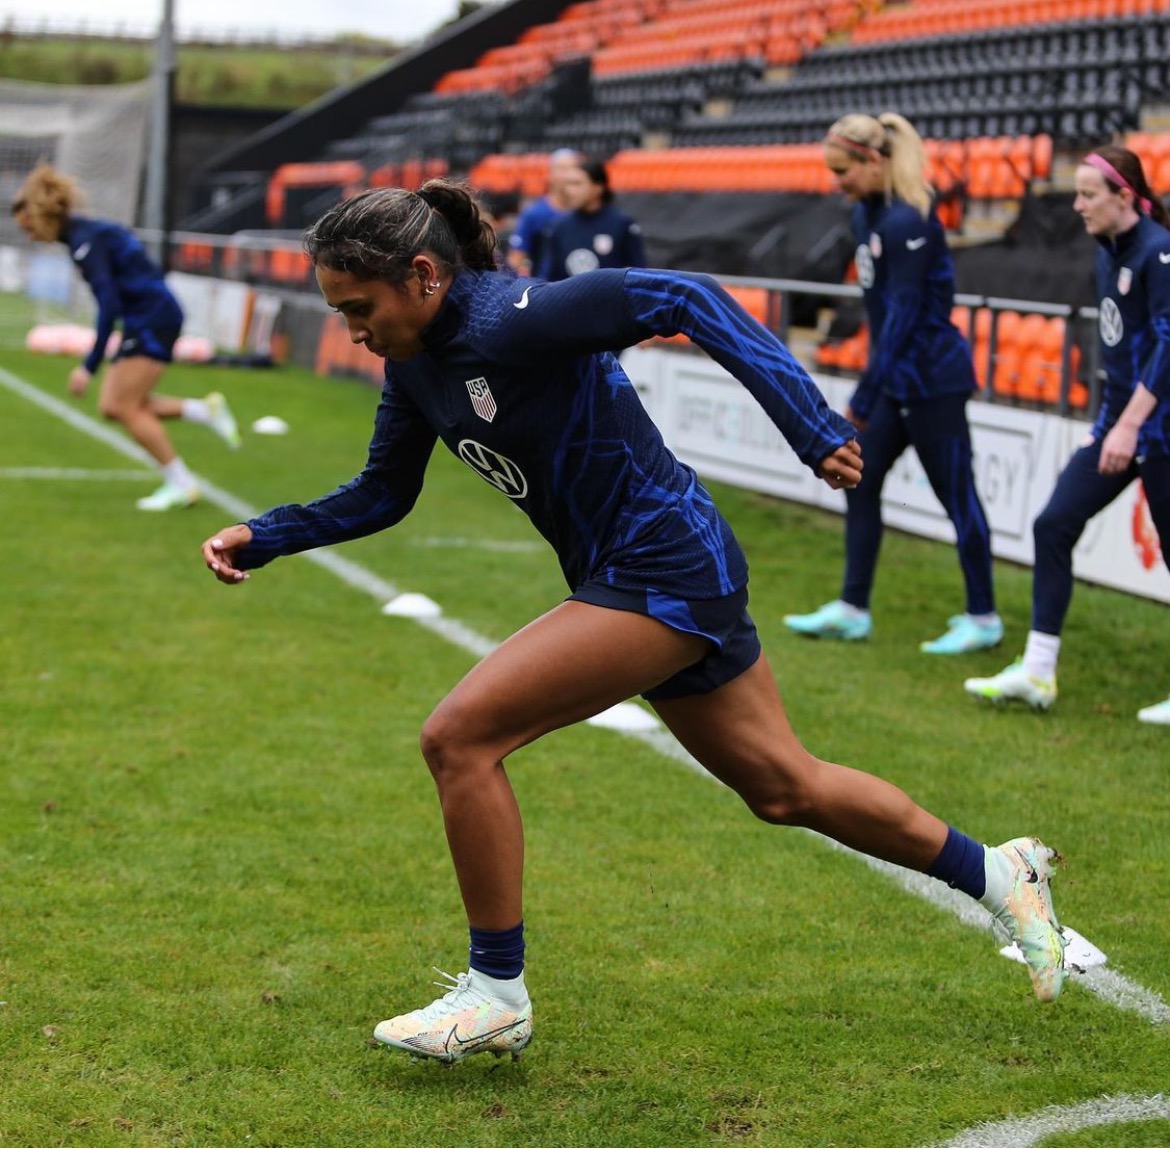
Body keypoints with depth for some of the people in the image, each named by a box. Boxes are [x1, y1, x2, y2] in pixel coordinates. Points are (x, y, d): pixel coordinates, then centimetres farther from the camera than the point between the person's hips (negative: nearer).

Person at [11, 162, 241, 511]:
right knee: (112, 406, 6)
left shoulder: (86, 242, -18)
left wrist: (90, 366, -25)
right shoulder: (86, 232, 11)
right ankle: (205, 410, 12)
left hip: (153, 321, -10)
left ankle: (180, 485, 3)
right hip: (144, 321, 10)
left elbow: (109, 306, -25)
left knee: (126, 408, -6)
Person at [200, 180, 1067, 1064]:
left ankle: (497, 994, -1)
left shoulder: (509, 322, -23)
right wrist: (263, 539, 4)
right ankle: (997, 873, 36)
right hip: (650, 578, 10)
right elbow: (382, 494, 17)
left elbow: (687, 300, -25)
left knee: (459, 737, -14)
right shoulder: (417, 362, 4)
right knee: (786, 788, 19)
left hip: (665, 574, -10)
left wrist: (810, 425, -32)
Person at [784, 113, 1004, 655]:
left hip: (931, 378, -10)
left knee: (956, 494, 0)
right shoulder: (866, 214, 7)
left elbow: (903, 314, -23)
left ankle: (983, 619, 10)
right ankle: (852, 609, 18)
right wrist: (871, 389, 17)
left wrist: (863, 399, -22)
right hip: (897, 375, 10)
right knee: (859, 482, 11)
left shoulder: (907, 221, -21)